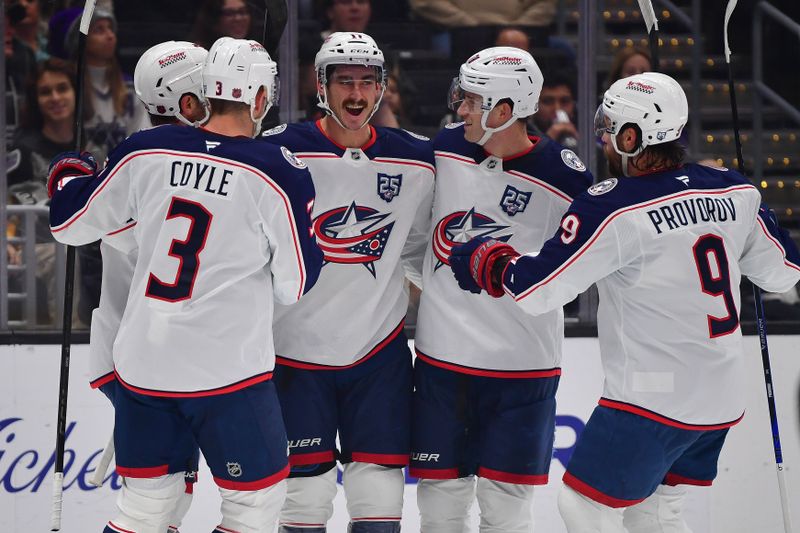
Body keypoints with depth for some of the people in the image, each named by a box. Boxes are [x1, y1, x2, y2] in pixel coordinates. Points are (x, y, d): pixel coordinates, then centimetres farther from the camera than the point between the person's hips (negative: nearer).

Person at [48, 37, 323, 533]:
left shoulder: (146, 152, -2)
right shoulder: (280, 173, -12)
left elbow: (71, 222, 10)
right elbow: (295, 285, -4)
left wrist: (69, 173, 31)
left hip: (142, 362, 5)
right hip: (228, 368, -5)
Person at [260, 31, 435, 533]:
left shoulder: (417, 161, 1)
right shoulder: (279, 152, -9)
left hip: (380, 351, 2)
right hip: (296, 347, -2)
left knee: (380, 491, 2)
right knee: (304, 489, 3)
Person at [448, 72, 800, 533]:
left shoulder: (614, 209, -18)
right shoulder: (735, 191, 0)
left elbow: (536, 289, -16)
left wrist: (485, 261, 3)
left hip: (654, 400, -8)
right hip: (722, 399, 8)